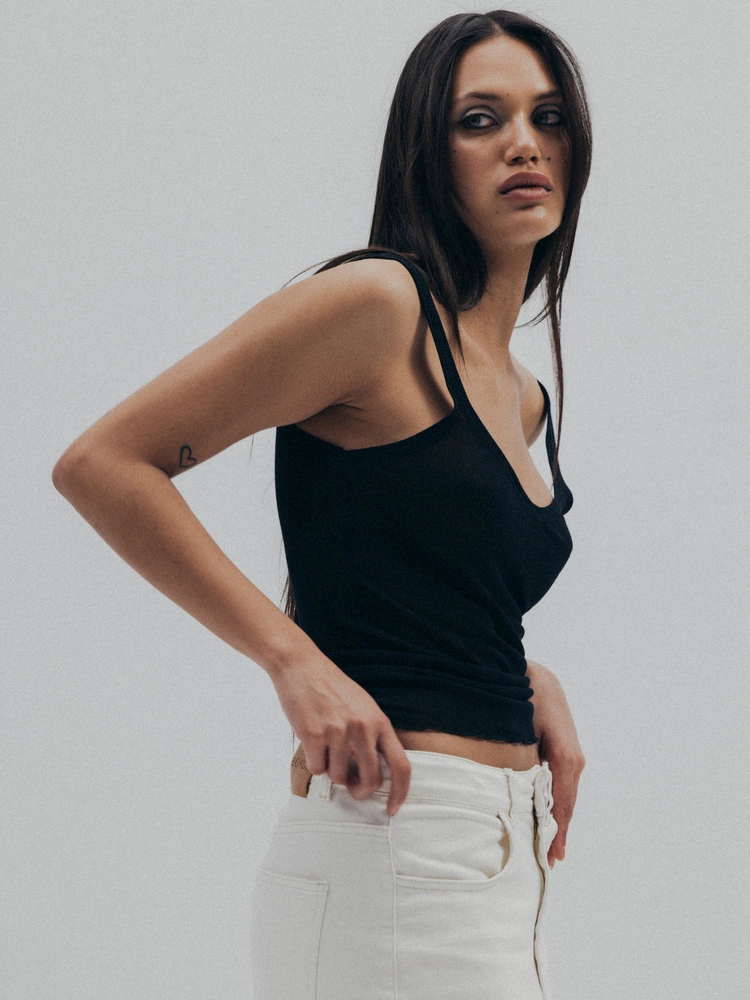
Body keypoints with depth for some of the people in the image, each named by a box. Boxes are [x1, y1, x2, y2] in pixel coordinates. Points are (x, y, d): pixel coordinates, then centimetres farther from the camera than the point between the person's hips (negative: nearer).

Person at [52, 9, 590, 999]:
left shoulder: (525, 398, 16)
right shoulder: (380, 304, -9)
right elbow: (101, 463, -14)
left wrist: (530, 681, 8)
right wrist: (296, 662, -17)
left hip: (503, 859, 8)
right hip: (393, 847, -8)